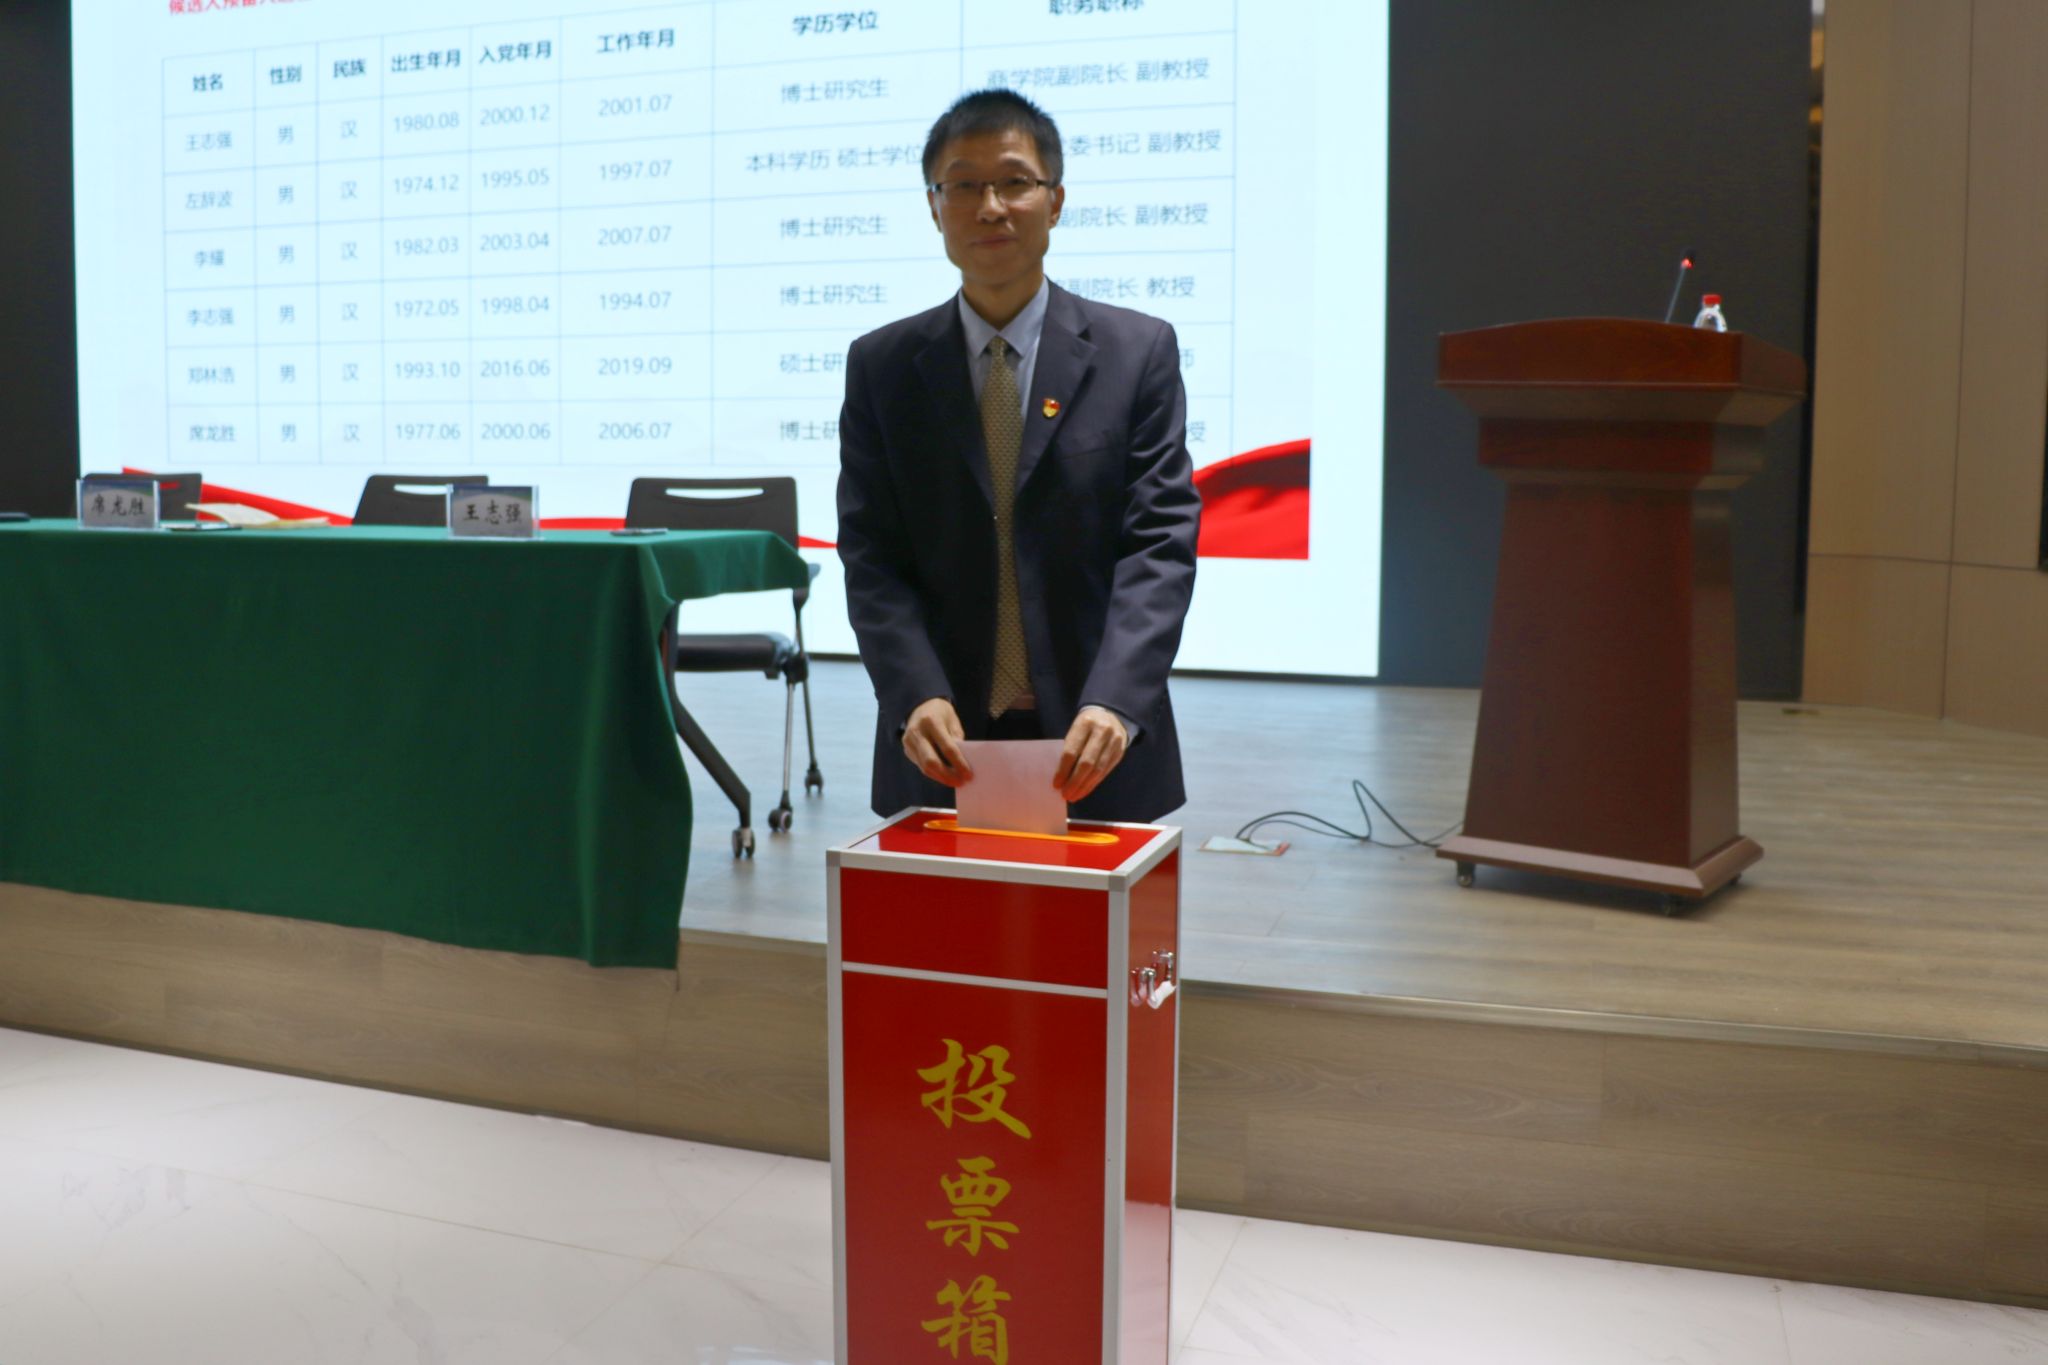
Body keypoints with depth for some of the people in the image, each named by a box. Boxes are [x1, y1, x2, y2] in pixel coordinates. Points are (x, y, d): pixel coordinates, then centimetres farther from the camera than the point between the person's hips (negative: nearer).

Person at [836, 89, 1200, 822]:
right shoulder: (880, 366, 4)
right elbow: (871, 556, -1)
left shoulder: (1139, 351, 0)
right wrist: (917, 697, -18)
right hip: (941, 749, 1)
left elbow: (1160, 543, -7)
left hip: (1094, 747, -1)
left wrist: (1113, 704, -21)